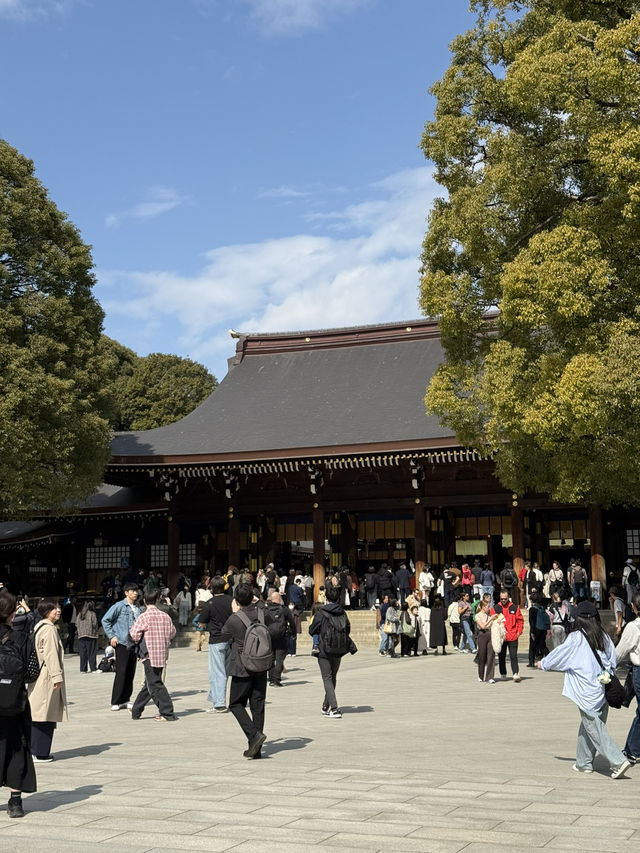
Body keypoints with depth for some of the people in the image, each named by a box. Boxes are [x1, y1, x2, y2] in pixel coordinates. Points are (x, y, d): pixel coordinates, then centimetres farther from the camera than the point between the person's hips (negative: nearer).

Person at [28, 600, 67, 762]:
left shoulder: (39, 627, 17)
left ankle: (35, 751, 15)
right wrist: (57, 676, -18)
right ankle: (40, 753, -4)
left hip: (38, 677, 10)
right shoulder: (49, 629, -14)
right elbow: (51, 654, -19)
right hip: (47, 678, -10)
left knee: (38, 716, 12)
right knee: (45, 717, -6)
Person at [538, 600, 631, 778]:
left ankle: (618, 761, -13)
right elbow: (613, 659, 9)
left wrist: (543, 663, 17)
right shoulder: (603, 637, 4)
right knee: (588, 726, 17)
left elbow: (559, 654, 1)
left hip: (587, 691, -6)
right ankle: (584, 763, 25)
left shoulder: (576, 638, -10)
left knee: (594, 728, -3)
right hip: (602, 688, 6)